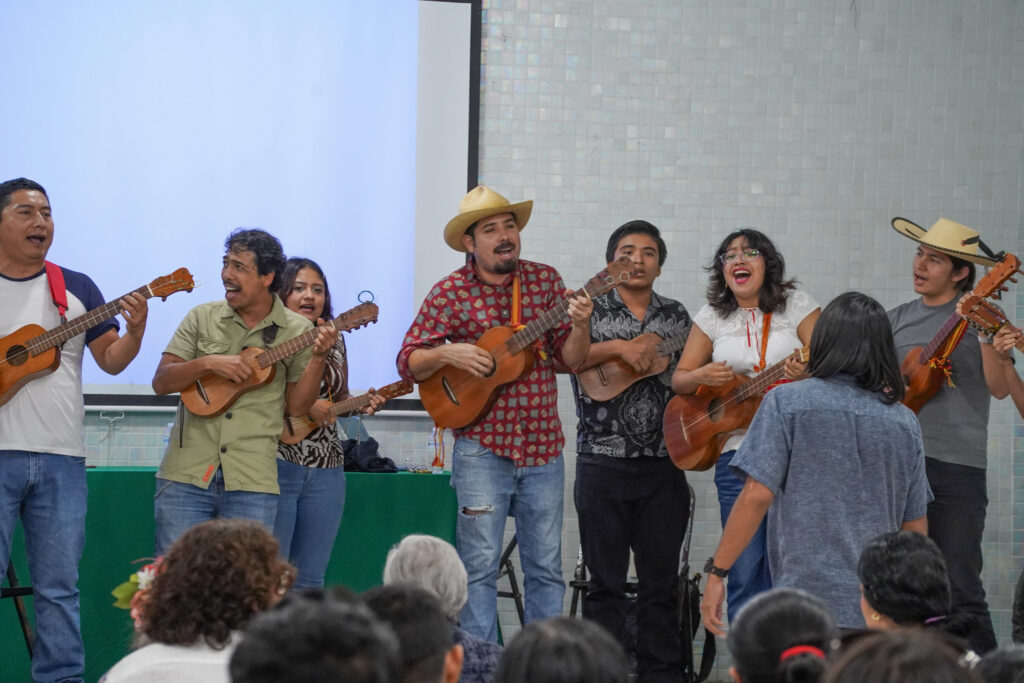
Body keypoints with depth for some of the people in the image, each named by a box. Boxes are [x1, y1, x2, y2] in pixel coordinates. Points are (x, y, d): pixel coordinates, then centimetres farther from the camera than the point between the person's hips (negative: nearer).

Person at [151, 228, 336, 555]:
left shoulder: (297, 331, 4)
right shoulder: (202, 318, 7)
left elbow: (296, 406, 4)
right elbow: (161, 382, 3)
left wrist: (318, 357, -9)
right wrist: (207, 363, -13)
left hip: (252, 482, -1)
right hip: (186, 476, 1)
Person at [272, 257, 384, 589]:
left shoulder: (334, 340, 14)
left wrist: (361, 405, 3)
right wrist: (305, 408, -20)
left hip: (326, 471, 6)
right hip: (276, 465, -6)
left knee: (310, 580, 7)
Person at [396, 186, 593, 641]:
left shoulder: (545, 280, 6)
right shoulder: (451, 292, -2)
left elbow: (571, 359, 4)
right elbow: (409, 363, -1)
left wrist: (579, 326, -16)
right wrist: (446, 353, -19)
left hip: (543, 446, 3)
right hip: (482, 449, -3)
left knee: (546, 567, 7)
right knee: (480, 565, -3)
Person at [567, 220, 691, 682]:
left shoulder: (675, 316, 14)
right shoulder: (591, 310, 4)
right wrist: (619, 347, -20)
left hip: (663, 466, 2)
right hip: (603, 465, -2)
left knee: (661, 582, 4)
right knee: (605, 583, 2)